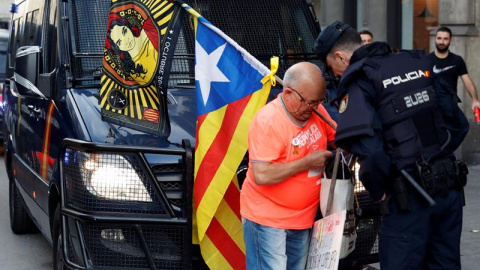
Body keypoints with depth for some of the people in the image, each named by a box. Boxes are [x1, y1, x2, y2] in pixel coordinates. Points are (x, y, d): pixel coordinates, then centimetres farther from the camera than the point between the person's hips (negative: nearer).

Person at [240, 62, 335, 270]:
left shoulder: (316, 110, -1)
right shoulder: (267, 121, -21)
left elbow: (336, 137, 18)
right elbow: (262, 175, -27)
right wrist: (307, 162, -21)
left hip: (303, 217, 7)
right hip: (267, 219, -7)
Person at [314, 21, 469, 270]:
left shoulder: (358, 81, -8)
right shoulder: (417, 63, 12)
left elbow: (368, 148, -21)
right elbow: (458, 124, 14)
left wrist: (378, 192, -7)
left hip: (410, 197, -7)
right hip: (450, 189, 7)